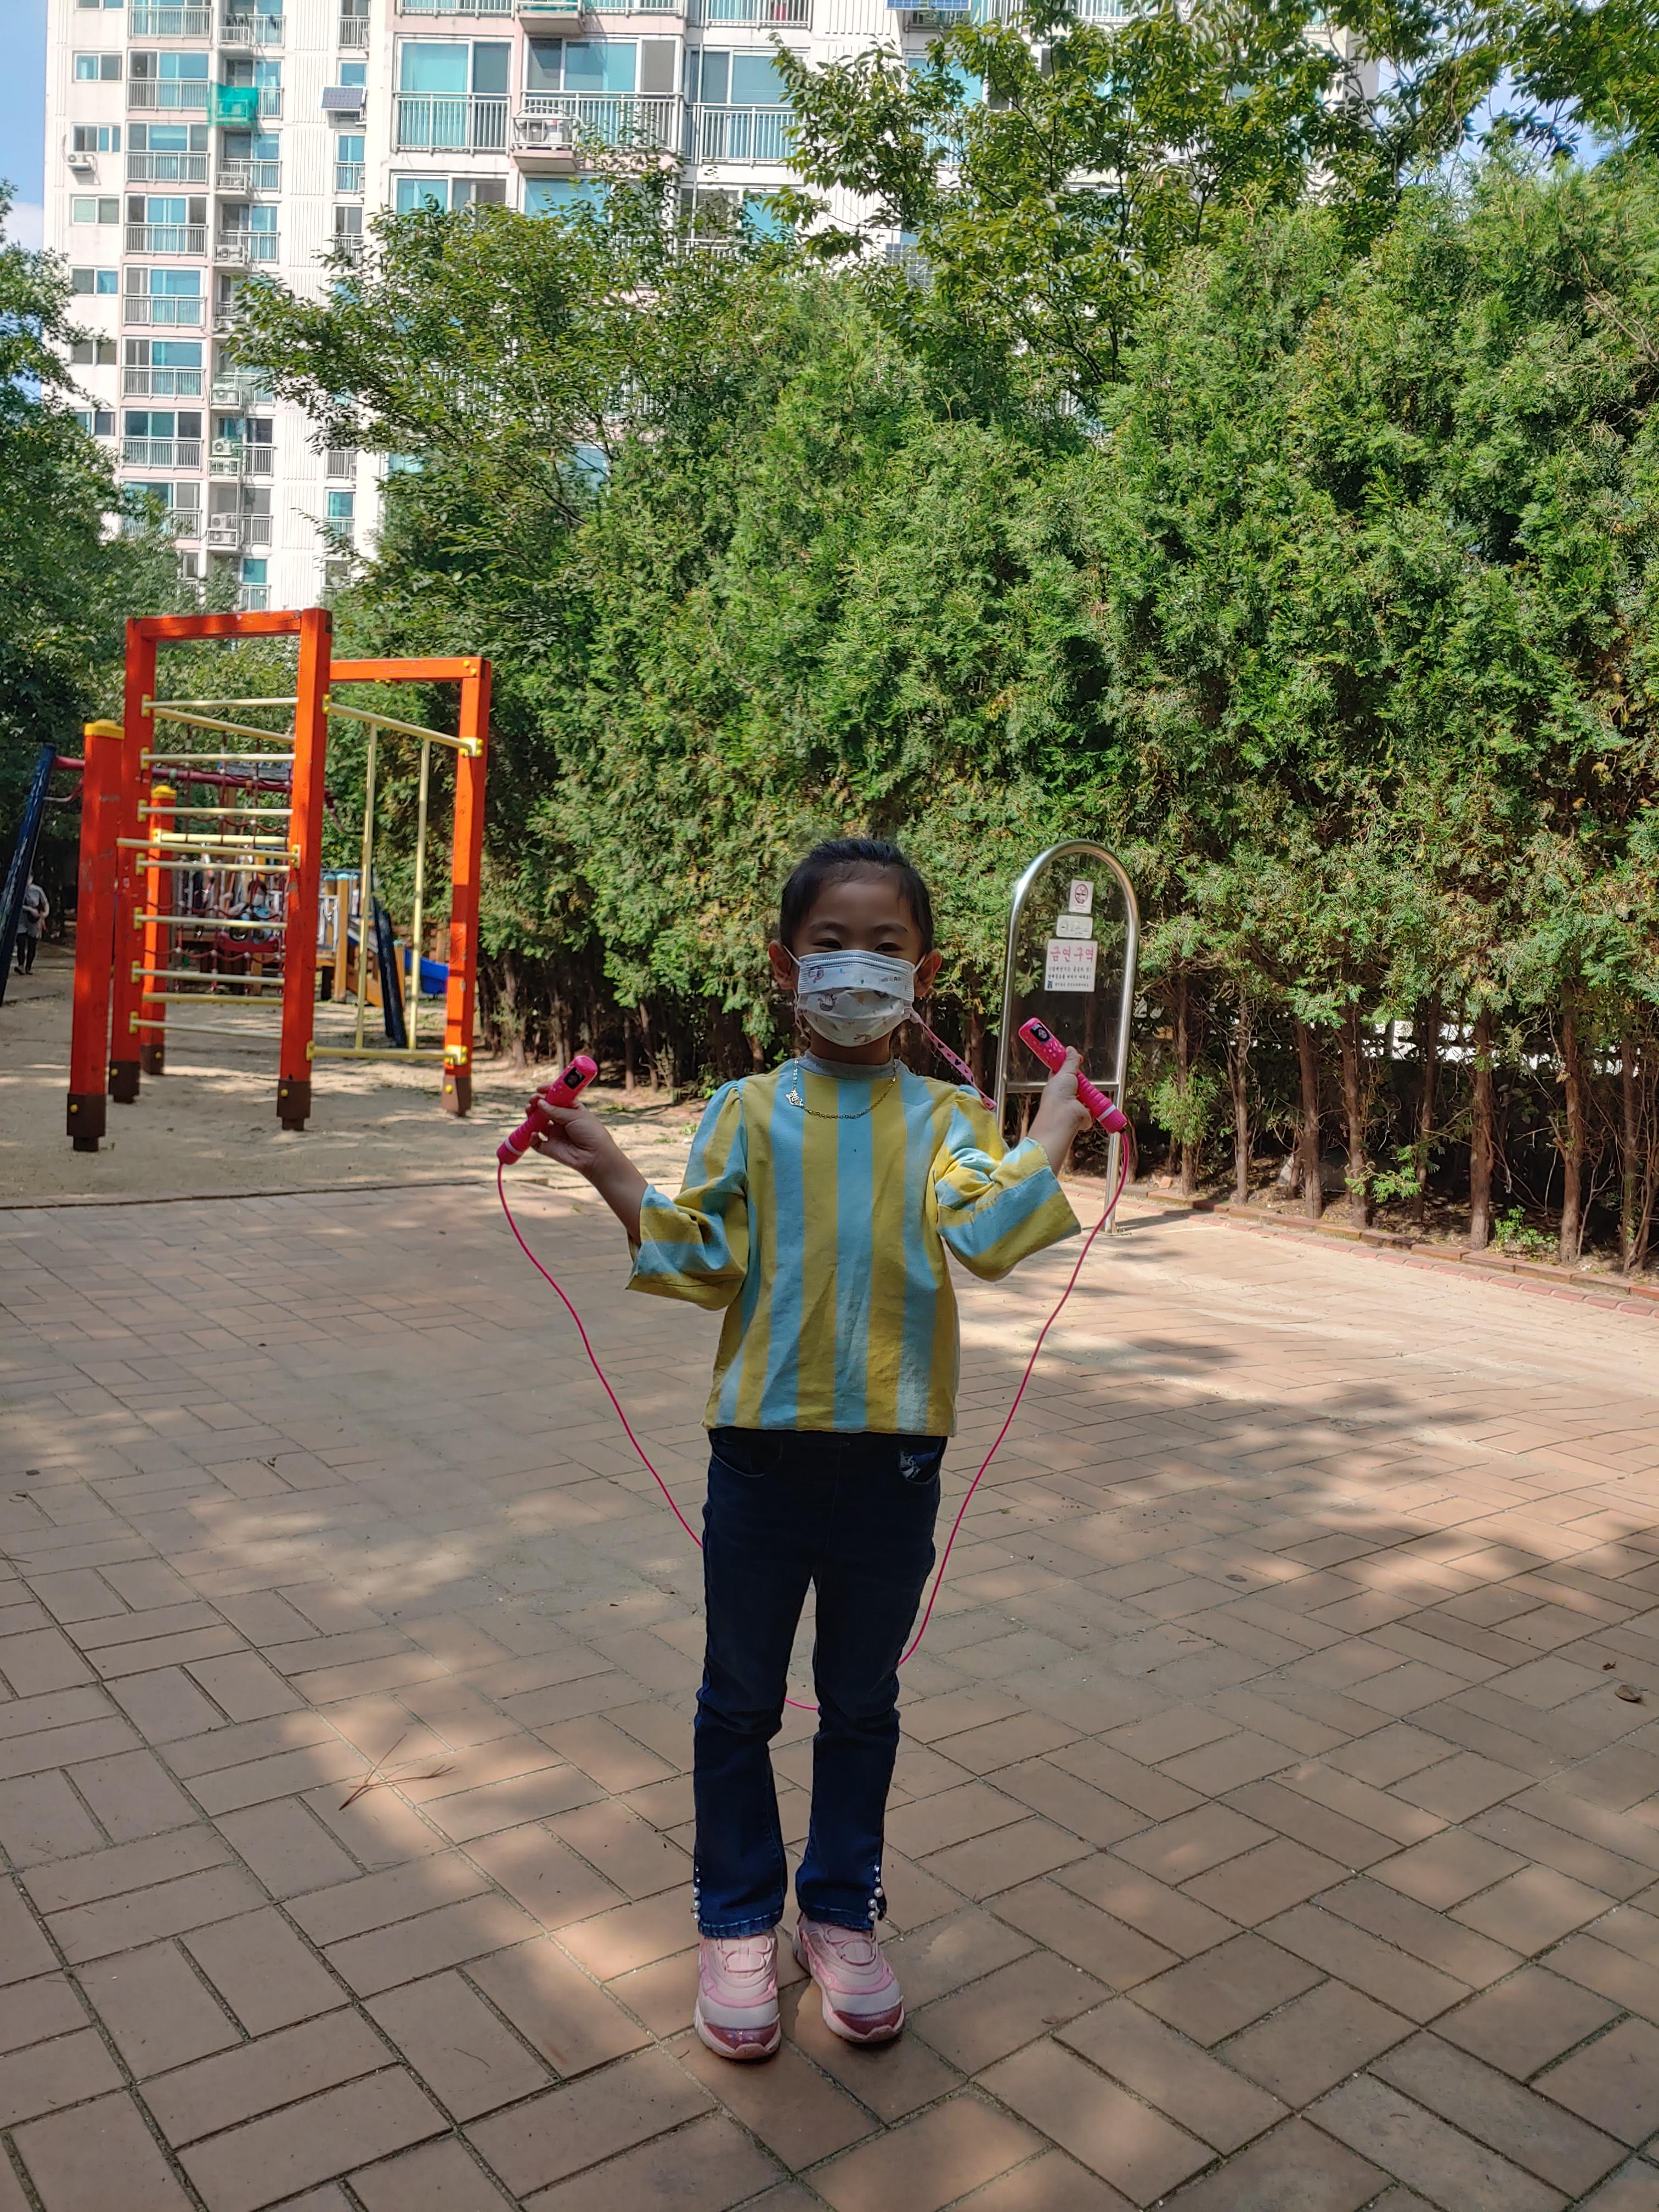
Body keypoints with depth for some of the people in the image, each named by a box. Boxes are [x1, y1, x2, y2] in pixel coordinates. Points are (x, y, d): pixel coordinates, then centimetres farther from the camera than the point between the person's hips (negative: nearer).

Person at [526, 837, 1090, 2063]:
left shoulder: (947, 1118, -1)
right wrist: (617, 1177, -11)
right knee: (741, 1701, 14)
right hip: (764, 1447, 0)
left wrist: (1051, 1139, -18)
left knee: (863, 1702, 18)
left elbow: (981, 1236, -17)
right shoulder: (748, 1112, -1)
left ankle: (843, 1912, 39)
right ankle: (739, 1923, 35)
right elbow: (706, 1264, -4)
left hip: (895, 1456, 0)